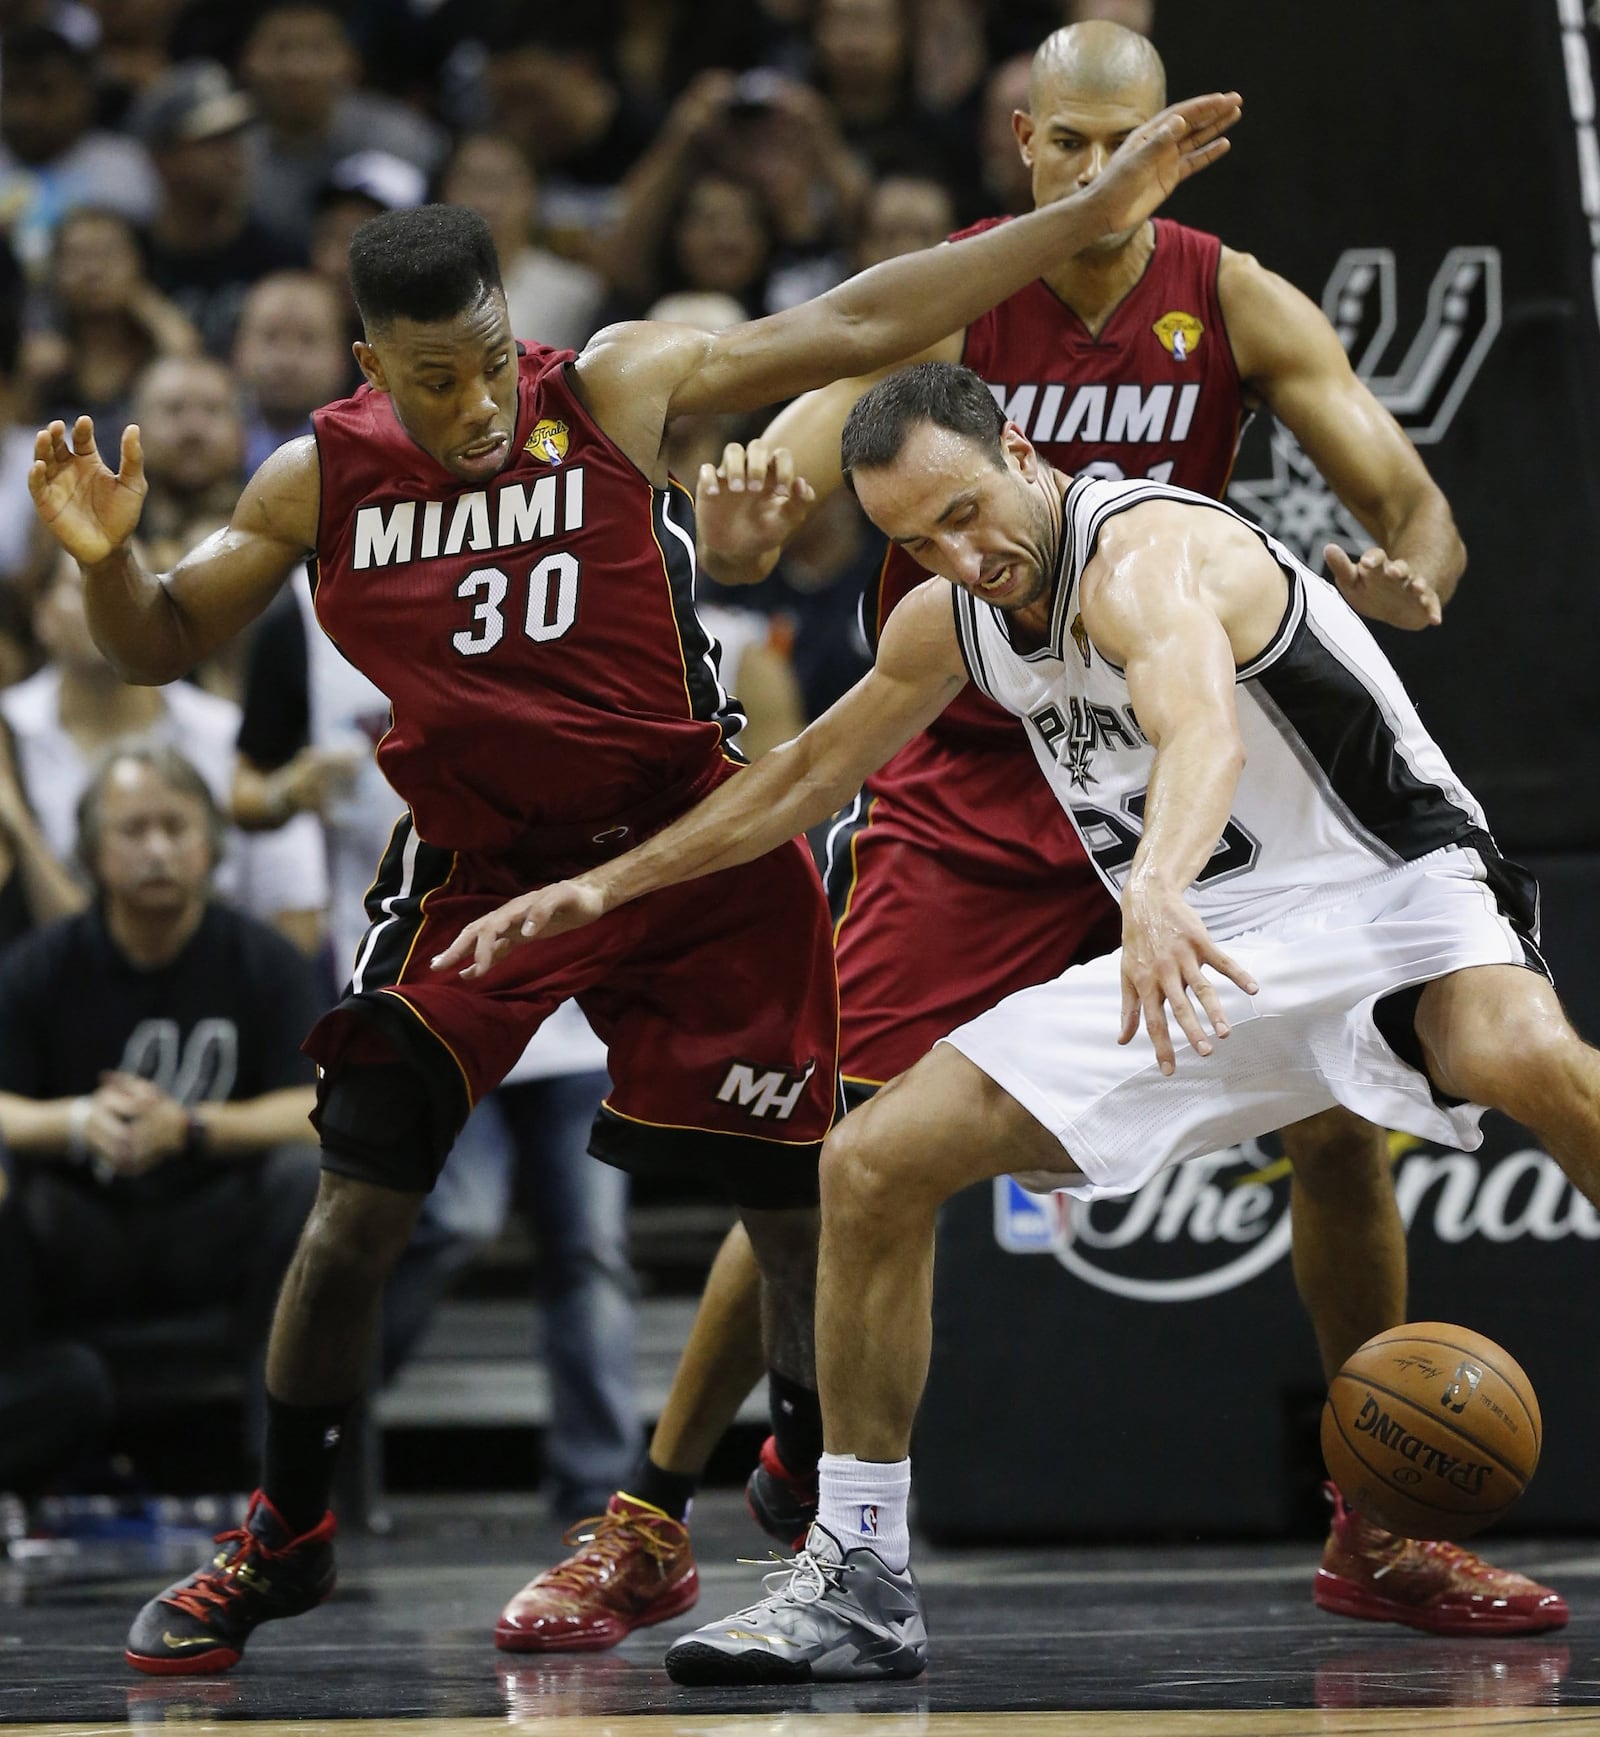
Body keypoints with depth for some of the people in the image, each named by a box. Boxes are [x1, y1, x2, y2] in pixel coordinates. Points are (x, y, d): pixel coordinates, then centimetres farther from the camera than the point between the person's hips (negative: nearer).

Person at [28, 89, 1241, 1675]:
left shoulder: (617, 388, -14)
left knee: (792, 1197, -1)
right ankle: (284, 1535, 13)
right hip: (475, 869, 1)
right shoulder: (320, 482, -8)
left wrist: (1099, 210, -19)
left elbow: (856, 326, -15)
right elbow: (159, 647, 3)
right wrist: (105, 558, -20)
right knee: (357, 1206, -5)